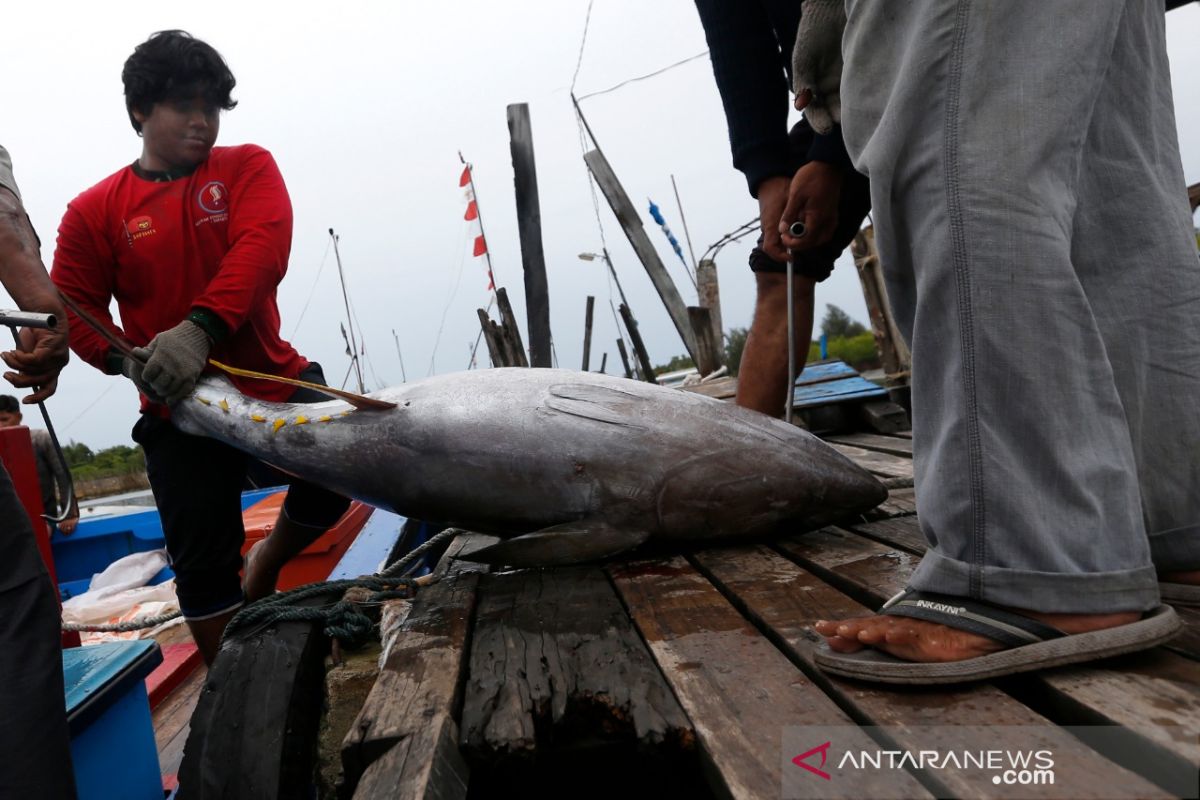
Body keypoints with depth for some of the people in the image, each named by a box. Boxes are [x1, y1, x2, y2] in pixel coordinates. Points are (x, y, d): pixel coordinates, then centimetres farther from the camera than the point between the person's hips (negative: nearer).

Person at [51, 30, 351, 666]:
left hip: (275, 381, 0)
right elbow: (73, 309, 5)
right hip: (179, 408, 0)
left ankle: (264, 566, 18)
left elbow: (262, 249, -18)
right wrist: (126, 360, -17)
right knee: (203, 562, 3)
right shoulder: (93, 212, 2)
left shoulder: (247, 168, 0)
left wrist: (200, 329, -33)